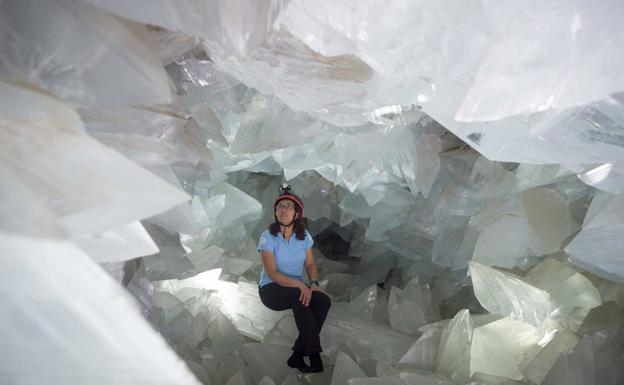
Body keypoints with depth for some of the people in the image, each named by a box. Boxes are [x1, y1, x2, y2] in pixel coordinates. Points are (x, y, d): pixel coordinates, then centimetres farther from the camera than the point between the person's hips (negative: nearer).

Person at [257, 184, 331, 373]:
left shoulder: (304, 235, -1)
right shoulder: (267, 237, -15)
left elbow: (310, 264, 4)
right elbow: (272, 273, -20)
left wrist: (314, 283, -17)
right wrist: (300, 284, -32)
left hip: (296, 287, 5)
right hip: (271, 289, -4)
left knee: (324, 300, -24)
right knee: (300, 298, -35)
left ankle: (298, 355, -18)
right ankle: (313, 353, -24)